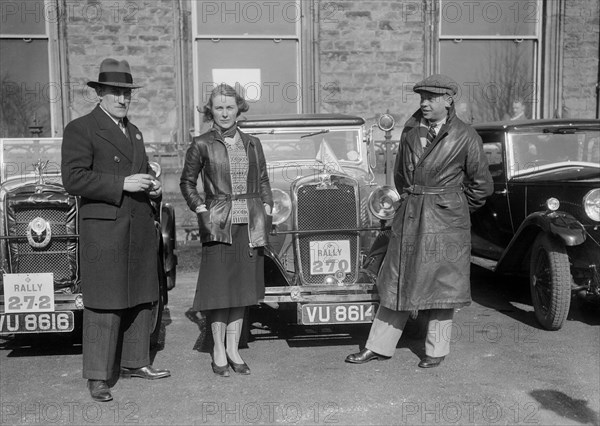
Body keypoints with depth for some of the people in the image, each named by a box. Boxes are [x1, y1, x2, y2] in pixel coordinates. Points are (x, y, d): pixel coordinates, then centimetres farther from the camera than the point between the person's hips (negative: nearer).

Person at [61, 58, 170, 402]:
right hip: (104, 230, -7)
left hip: (141, 228, 8)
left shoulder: (134, 132, 20)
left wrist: (153, 187, 9)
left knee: (142, 300, 12)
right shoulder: (80, 129, -4)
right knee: (104, 305, -4)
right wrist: (122, 184, -20)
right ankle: (98, 376, 6)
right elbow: (73, 179, -14)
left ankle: (135, 363, 26)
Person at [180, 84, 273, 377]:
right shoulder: (202, 145, 0)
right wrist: (201, 211, -5)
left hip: (250, 223, 3)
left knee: (242, 287, 7)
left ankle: (233, 349, 19)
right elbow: (187, 182, 6)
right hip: (219, 224, -3)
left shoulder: (252, 144, 10)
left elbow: (263, 181, 17)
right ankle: (218, 351, 14)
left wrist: (266, 210, 5)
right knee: (219, 287, 0)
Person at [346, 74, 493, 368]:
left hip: (446, 219, -4)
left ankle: (437, 349, 20)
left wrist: (455, 208, 7)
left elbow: (481, 184, 1)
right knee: (397, 281, 9)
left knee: (441, 282, 5)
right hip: (409, 217, 4)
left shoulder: (465, 137, -6)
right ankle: (379, 346, 17)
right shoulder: (411, 130, 7)